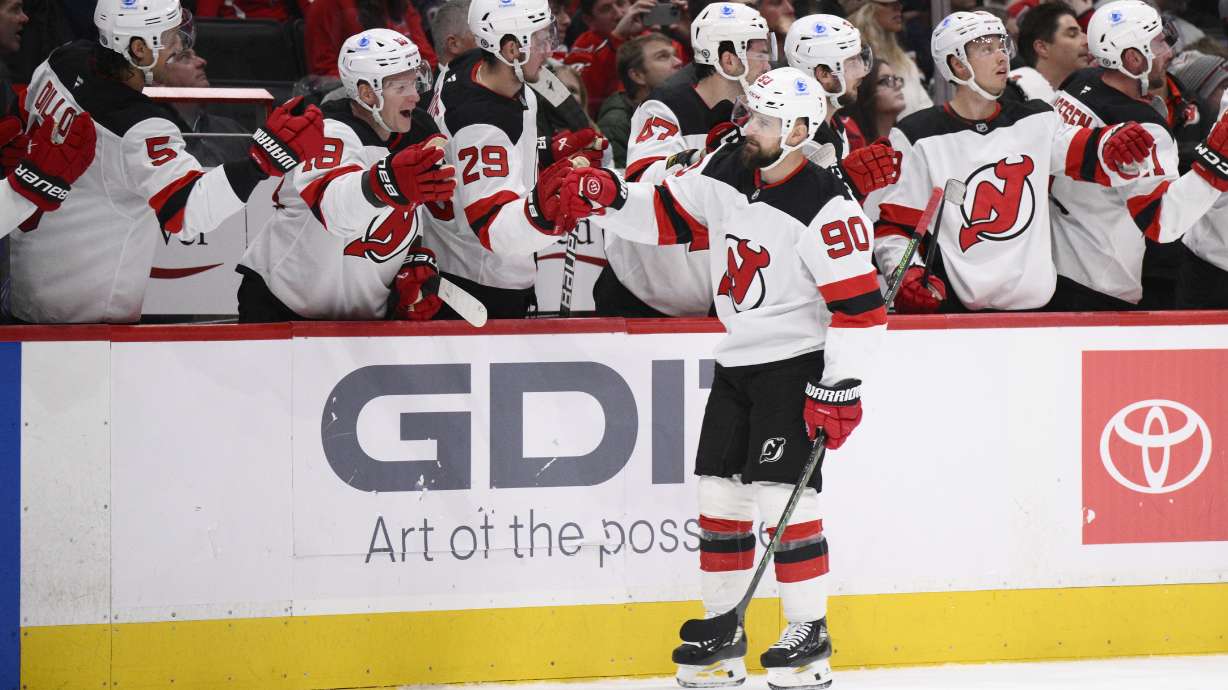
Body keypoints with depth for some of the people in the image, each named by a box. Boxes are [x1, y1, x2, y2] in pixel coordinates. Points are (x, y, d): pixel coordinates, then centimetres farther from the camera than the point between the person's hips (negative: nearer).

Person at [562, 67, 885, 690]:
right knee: (719, 492, 7)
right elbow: (667, 214, 12)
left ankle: (810, 634, -1)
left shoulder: (826, 208, -21)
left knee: (780, 491, -13)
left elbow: (860, 306, -21)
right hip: (737, 361, 8)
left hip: (796, 363, -8)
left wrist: (839, 391, -22)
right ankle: (723, 632, 17)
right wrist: (611, 198, -7)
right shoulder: (724, 171, 1)